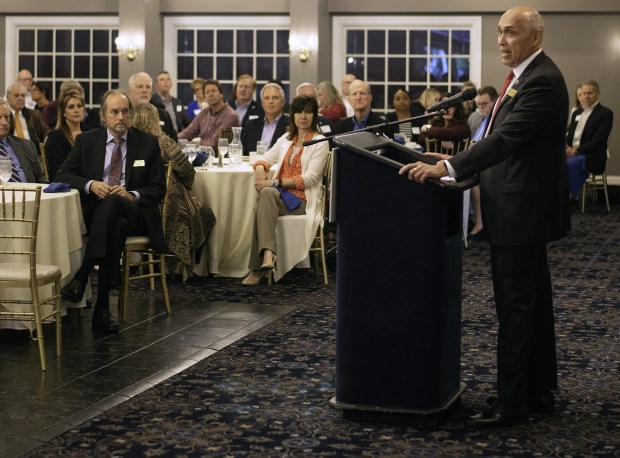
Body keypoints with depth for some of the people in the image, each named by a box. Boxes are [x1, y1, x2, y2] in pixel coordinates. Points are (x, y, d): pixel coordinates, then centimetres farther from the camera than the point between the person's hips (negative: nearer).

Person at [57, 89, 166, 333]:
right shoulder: (86, 141, 12)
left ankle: (81, 277, -43)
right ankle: (102, 306, -40)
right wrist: (90, 185, -13)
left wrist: (132, 195, -16)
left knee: (112, 202, -37)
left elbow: (158, 188, 5)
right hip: (95, 211, 2)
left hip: (135, 214, -1)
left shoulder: (148, 143, 9)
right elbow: (62, 175, 7)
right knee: (117, 227, -36)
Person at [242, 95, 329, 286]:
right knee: (266, 194, -33)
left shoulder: (320, 143, 2)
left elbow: (310, 178, -9)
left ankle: (257, 268, -42)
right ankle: (268, 253, -49)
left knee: (267, 195, -34)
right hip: (280, 194, 4)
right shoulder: (286, 139, 21)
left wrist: (276, 183, -16)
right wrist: (260, 169, -6)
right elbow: (265, 159, 21)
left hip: (302, 199, -4)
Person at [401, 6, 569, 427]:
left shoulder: (542, 81, -18)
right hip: (524, 207, 10)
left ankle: (511, 403, -1)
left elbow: (506, 139, -27)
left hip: (521, 208, -10)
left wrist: (446, 169, -32)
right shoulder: (527, 76, 15)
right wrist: (457, 164, 13)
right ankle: (539, 392, 24)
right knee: (534, 304, 15)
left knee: (515, 306, -6)